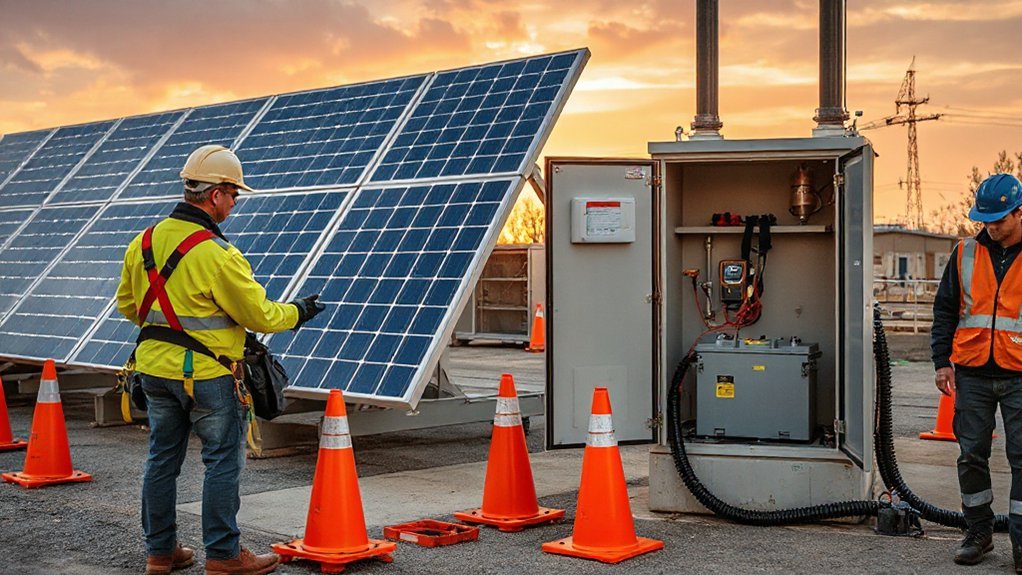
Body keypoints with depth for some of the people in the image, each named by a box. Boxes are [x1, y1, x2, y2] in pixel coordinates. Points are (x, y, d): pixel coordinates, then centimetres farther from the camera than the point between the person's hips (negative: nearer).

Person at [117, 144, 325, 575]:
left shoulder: (144, 242, 3)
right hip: (206, 375, -7)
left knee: (162, 459, 15)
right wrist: (299, 312, 5)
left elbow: (128, 305, 14)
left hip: (155, 366, 7)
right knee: (224, 462, 4)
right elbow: (259, 315, -12)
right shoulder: (218, 255, -19)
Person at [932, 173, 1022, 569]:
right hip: (972, 374, 2)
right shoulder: (965, 253, 7)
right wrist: (942, 361, 3)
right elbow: (945, 310, 10)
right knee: (972, 455, 7)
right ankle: (978, 533, 21)